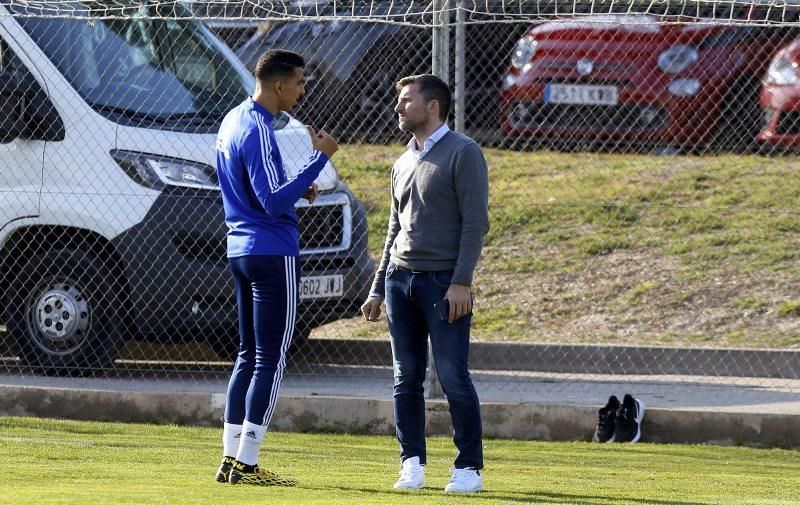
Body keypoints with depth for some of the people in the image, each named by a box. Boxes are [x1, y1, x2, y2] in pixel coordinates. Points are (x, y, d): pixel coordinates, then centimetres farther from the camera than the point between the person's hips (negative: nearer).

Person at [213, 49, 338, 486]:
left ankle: (232, 458, 13)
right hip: (272, 253, -10)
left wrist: (295, 190, 11)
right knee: (271, 359, -6)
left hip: (241, 250, 10)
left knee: (249, 355, 13)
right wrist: (319, 158, -24)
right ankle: (246, 463, -7)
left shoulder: (233, 121, 13)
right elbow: (274, 203, -23)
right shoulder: (257, 130, -17)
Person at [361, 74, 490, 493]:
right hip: (400, 278, 7)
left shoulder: (463, 152, -4)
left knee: (452, 376, -9)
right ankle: (412, 464, 10)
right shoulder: (403, 163, 18)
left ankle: (469, 468, -4)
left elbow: (475, 221, -10)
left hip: (444, 282, -7)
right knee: (406, 377, 5)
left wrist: (461, 282, -17)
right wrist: (378, 289, 19)